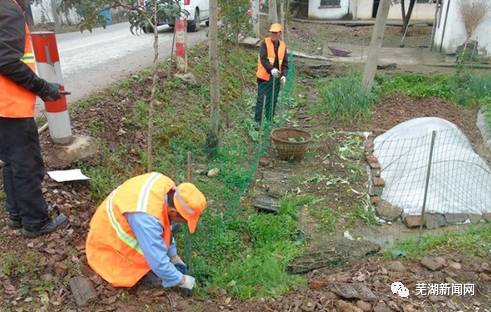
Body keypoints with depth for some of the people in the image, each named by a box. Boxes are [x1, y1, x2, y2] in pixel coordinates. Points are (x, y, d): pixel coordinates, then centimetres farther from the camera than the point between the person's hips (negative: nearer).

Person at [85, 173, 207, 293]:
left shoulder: (165, 185, -19)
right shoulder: (146, 218, -42)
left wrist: (174, 255, 7)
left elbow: (168, 225, -1)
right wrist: (181, 280, -15)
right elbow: (159, 262, -32)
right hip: (110, 244, -8)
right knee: (156, 278, -12)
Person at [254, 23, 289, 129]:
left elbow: (285, 63, 11)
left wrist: (284, 75, -4)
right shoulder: (265, 43, -5)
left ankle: (270, 121, 23)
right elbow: (263, 59, -17)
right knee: (261, 100, -4)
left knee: (273, 101, 11)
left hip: (276, 78, 5)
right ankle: (258, 121, 3)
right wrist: (271, 69, -31)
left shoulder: (283, 46, 10)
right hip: (264, 77, -5)